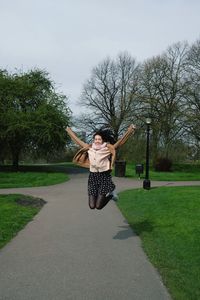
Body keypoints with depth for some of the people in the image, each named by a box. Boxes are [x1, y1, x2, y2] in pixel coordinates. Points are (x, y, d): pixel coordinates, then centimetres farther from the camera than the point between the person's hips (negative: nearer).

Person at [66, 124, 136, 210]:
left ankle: (110, 194, 22)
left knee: (98, 206, -7)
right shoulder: (89, 148, 4)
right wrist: (69, 131, 26)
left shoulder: (108, 148, -4)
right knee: (92, 206, 0)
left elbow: (121, 140, -5)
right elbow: (77, 140, 17)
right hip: (92, 177, 3)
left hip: (104, 177, -3)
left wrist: (130, 129, -10)